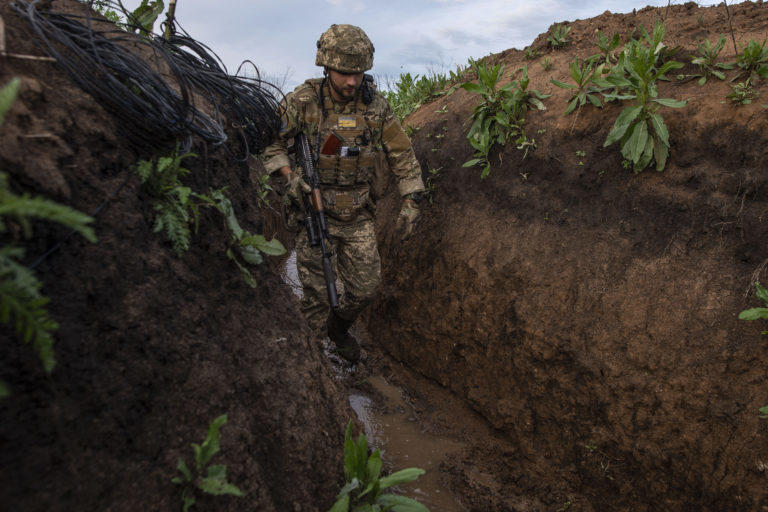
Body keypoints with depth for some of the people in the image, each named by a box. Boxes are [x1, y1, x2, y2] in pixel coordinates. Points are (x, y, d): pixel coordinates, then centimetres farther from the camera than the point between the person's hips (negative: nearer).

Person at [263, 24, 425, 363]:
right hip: (315, 211, -3)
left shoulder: (376, 106, -2)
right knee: (317, 294, 2)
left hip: (358, 216, 3)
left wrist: (410, 202, -5)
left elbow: (402, 155, 3)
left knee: (365, 288, 11)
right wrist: (289, 175, -20)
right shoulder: (304, 101, -10)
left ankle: (339, 328, 42)